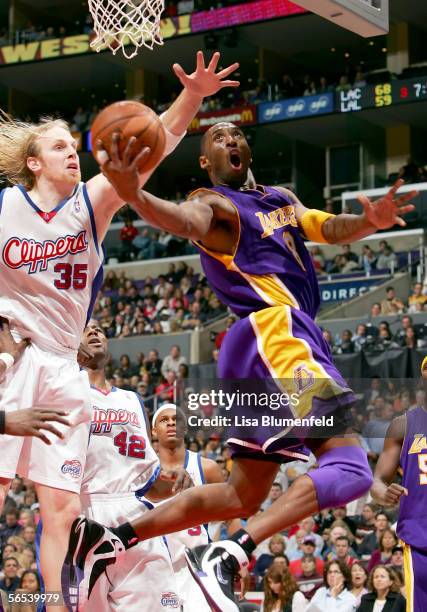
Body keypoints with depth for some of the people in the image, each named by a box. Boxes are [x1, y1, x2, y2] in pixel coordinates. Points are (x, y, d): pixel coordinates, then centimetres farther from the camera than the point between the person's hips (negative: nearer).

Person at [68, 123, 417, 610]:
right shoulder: (216, 204, -2)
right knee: (350, 469, -22)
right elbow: (185, 220, -25)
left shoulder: (282, 200, 25)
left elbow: (332, 229, 12)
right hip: (277, 333, -9)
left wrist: (371, 220, -12)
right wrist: (133, 194, -49)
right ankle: (227, 557, -33)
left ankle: (110, 537, 11)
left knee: (242, 495, 13)